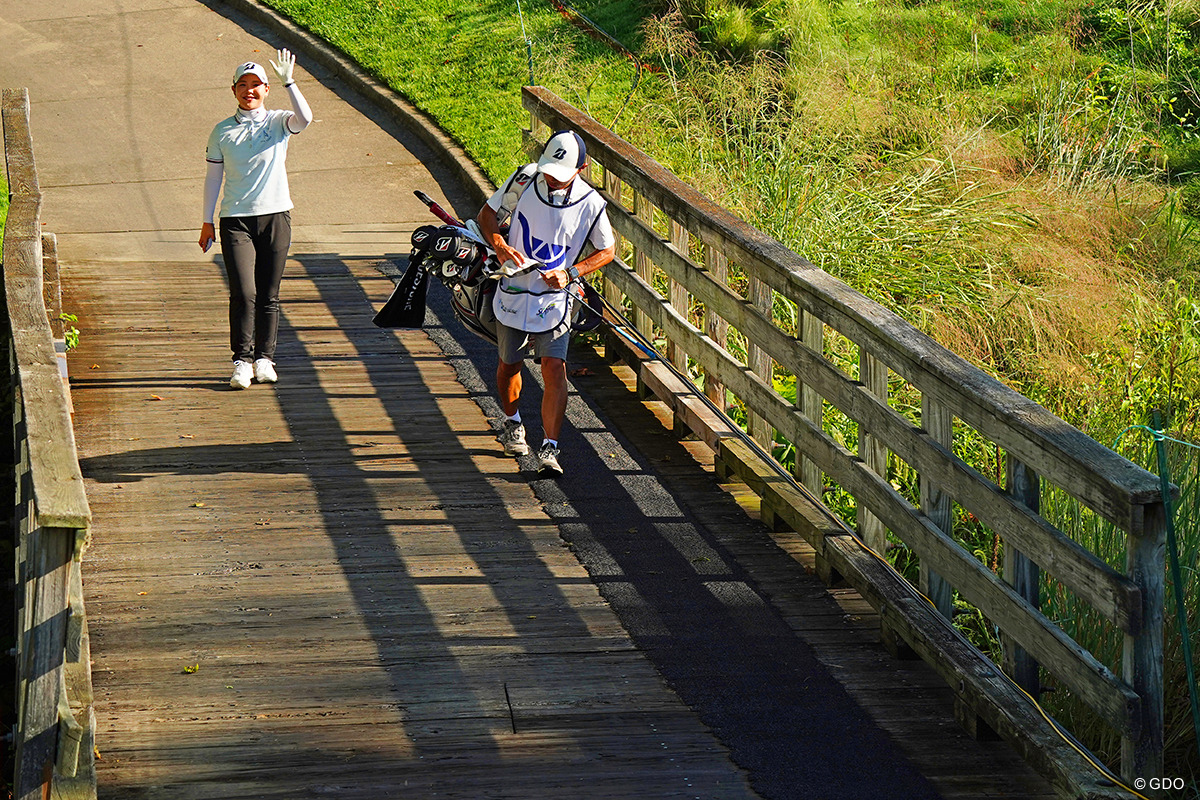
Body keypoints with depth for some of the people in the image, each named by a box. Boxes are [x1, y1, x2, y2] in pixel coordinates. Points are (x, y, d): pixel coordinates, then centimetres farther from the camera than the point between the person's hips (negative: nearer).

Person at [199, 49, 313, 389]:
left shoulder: (278, 122, 5)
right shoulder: (223, 131, 7)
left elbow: (304, 119, -18)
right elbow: (213, 177, 11)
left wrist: (288, 81, -25)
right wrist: (207, 222, 9)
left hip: (275, 215, 1)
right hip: (235, 220, -1)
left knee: (269, 295, 4)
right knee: (243, 292, -12)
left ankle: (264, 358, 14)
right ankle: (242, 361, -6)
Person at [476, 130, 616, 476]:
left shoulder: (591, 204, -13)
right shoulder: (524, 180, -11)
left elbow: (607, 250, 2)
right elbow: (487, 214, 3)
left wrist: (570, 273, -13)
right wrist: (500, 246, -17)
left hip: (555, 299, -2)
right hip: (513, 292, 2)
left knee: (554, 368, -14)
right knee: (509, 364, 16)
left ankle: (549, 448, -13)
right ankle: (512, 424, 43)